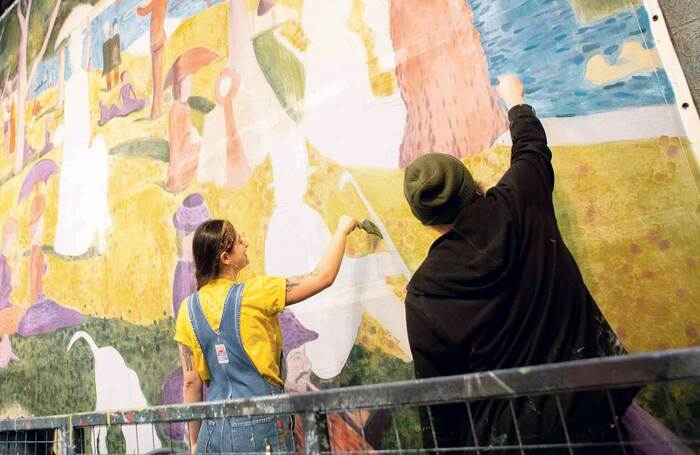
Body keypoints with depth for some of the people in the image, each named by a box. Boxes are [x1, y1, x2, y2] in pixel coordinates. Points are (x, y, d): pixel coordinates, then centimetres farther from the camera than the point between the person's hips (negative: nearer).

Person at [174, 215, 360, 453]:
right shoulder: (254, 293, -14)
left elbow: (191, 383, 2)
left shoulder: (188, 309, -1)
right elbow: (323, 276, -9)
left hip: (215, 428, 5)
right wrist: (342, 230, 5)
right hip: (261, 426, -4)